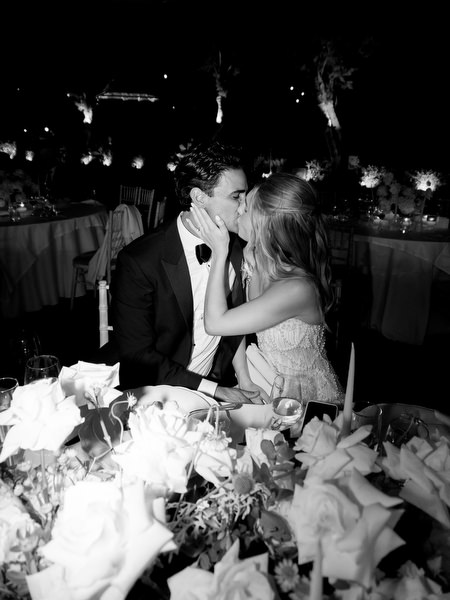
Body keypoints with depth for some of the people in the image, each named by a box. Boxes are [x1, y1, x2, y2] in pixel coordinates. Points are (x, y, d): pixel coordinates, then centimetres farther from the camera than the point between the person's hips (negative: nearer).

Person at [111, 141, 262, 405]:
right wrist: (215, 391, -16)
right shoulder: (138, 261, -19)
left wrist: (243, 378, -2)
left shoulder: (234, 247, -2)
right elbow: (137, 355, -16)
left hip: (220, 382, 4)